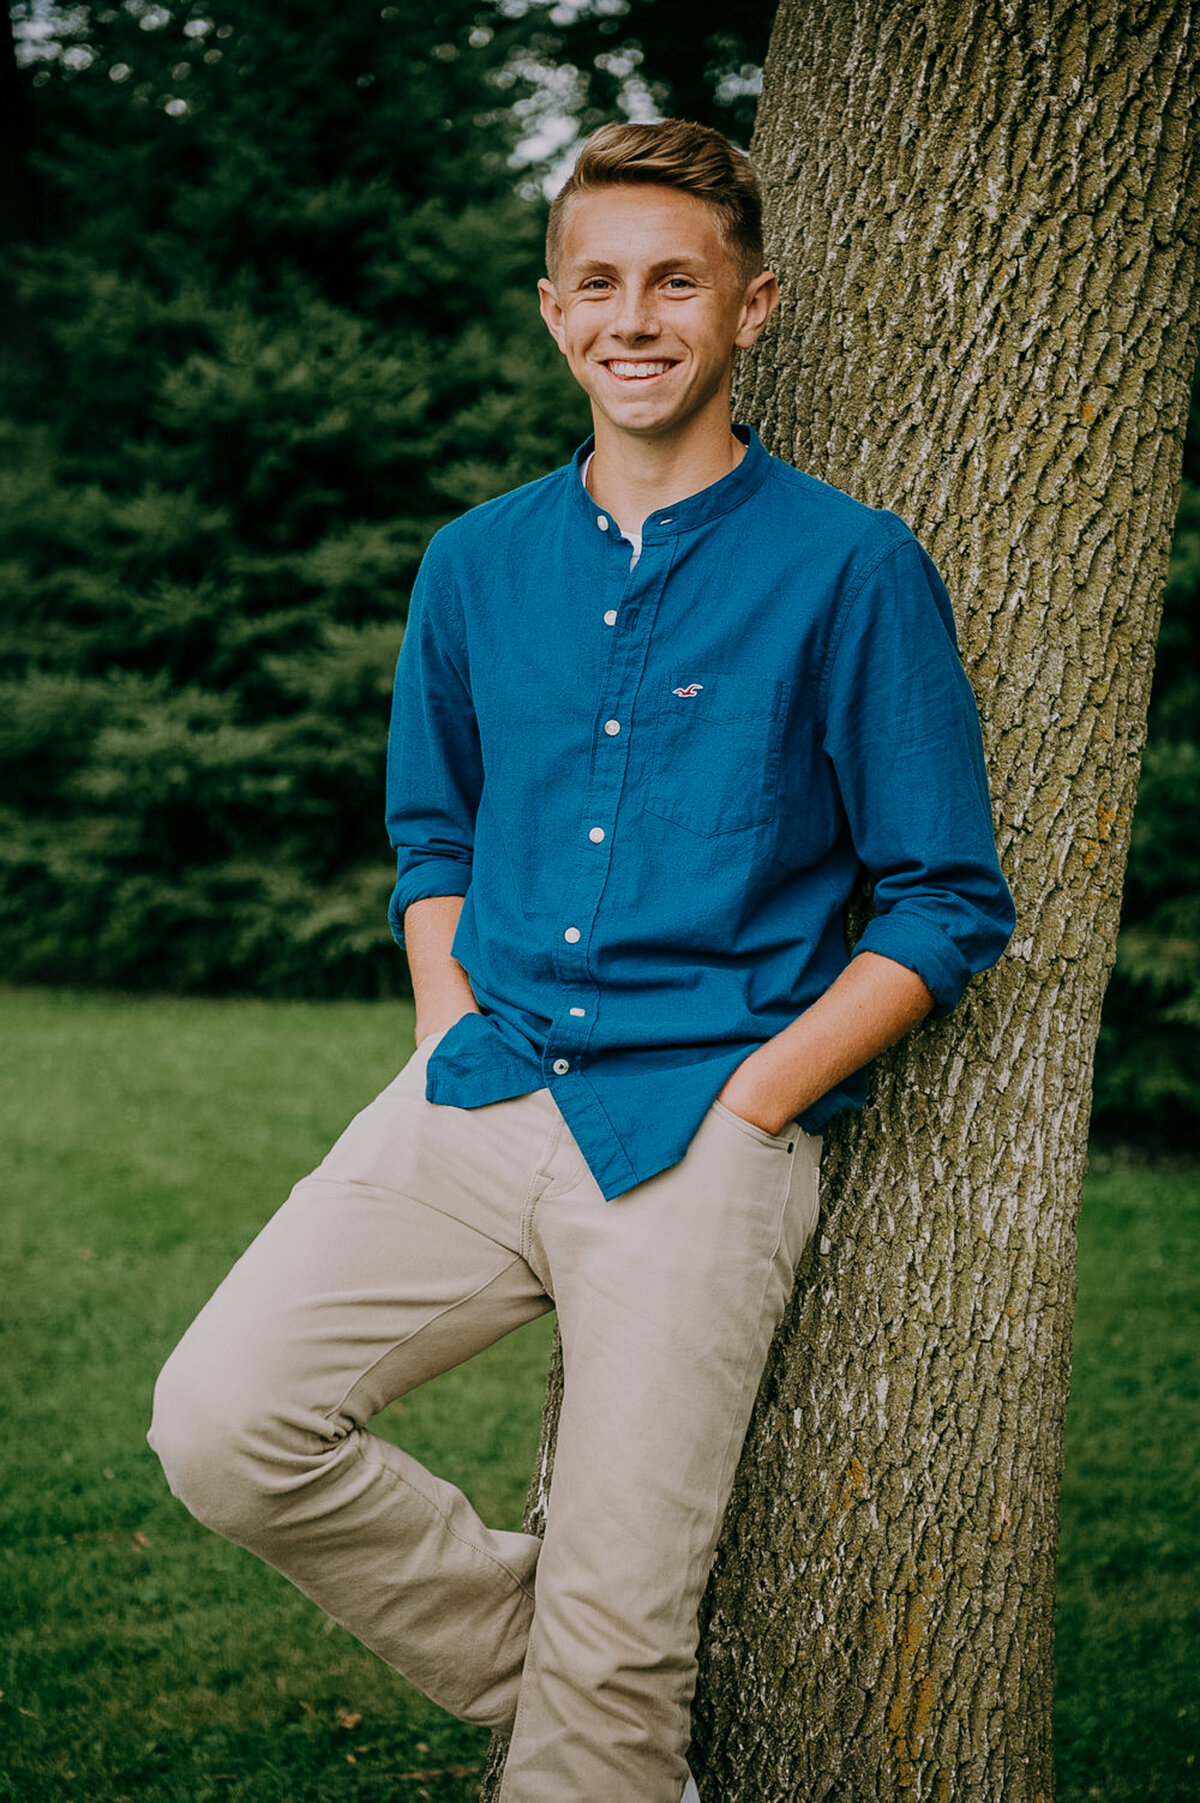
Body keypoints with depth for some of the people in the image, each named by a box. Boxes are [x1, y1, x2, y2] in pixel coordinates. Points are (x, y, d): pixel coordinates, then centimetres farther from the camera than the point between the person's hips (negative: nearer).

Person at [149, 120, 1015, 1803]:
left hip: (703, 1135, -4)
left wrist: (746, 1102, -9)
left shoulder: (850, 570, -2)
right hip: (478, 1096, 4)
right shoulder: (477, 563, 12)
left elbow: (950, 904, -1)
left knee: (617, 1634, -4)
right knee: (223, 1422, -13)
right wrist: (457, 1035, 8)